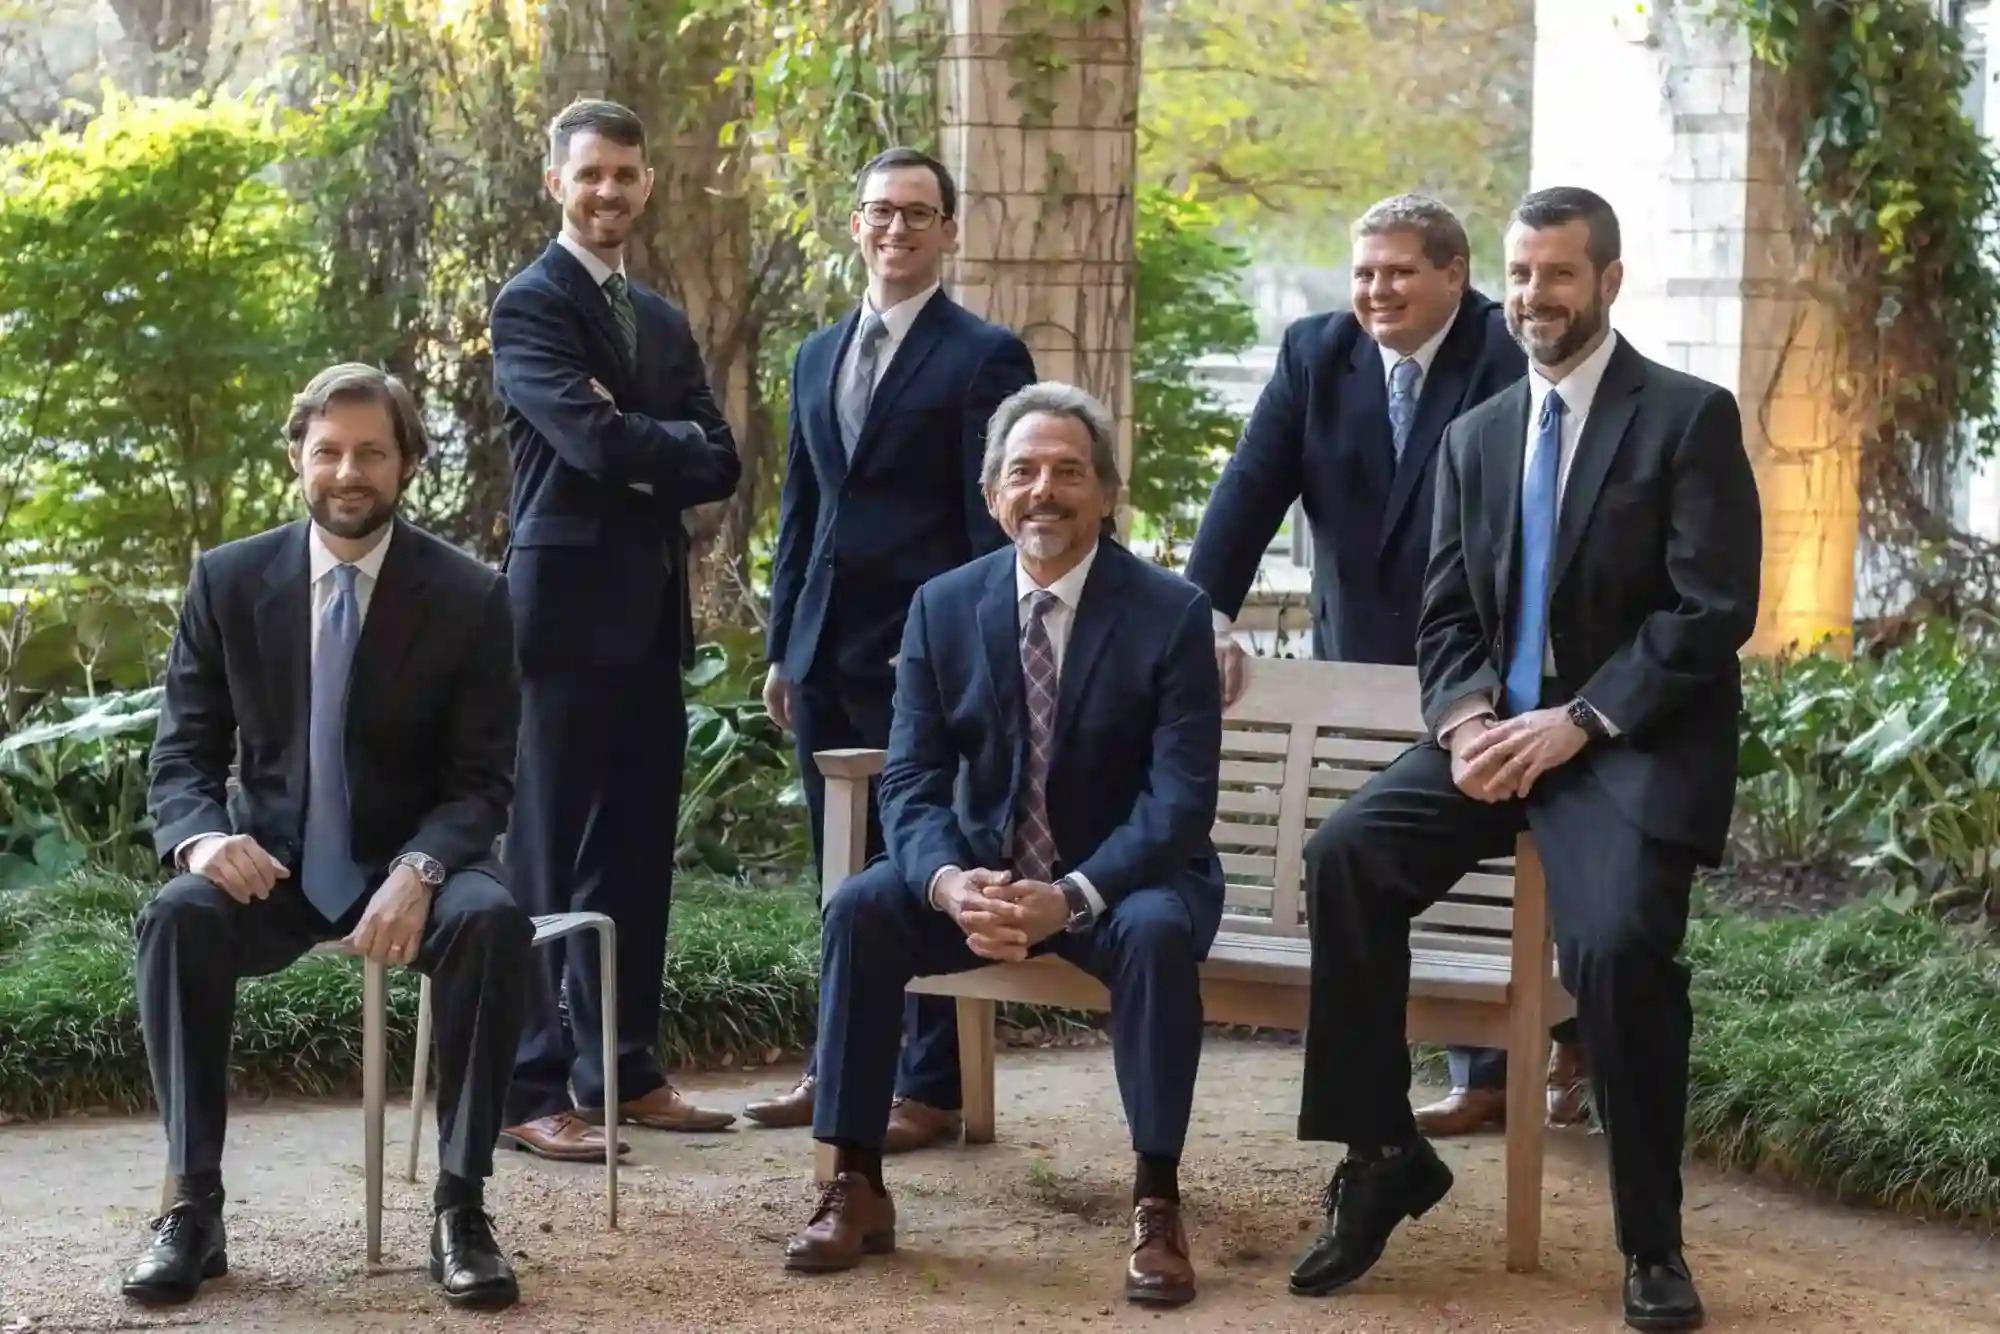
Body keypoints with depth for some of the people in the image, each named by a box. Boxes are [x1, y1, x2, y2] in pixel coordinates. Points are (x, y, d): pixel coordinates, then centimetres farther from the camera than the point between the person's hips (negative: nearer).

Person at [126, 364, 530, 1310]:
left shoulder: (469, 598, -4)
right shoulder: (227, 581, 1)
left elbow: (482, 780, -5)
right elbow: (181, 755, 2)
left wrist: (418, 872, -27)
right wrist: (202, 836, -22)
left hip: (411, 862, -1)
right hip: (271, 861, 1)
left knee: (493, 921, -34)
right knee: (179, 915, -31)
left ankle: (460, 1206, -24)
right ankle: (193, 1205, -24)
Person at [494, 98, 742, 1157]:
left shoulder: (663, 322, 19)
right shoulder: (530, 305, -4)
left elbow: (718, 464, 9)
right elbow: (594, 441, -19)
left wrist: (636, 447, -7)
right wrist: (672, 442, -2)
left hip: (651, 610, 7)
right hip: (566, 605, -7)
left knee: (637, 850, 10)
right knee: (549, 852, -5)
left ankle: (624, 1070, 18)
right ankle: (529, 1090, -1)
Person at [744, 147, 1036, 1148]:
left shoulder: (984, 357, -3)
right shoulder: (817, 358, 16)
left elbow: (996, 519, -7)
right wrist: (782, 646, 15)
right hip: (827, 652, 6)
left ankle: (929, 1088, 7)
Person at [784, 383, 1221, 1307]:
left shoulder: (1171, 613, -11)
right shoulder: (942, 607, -1)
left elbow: (1181, 798, -18)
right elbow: (912, 780, -5)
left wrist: (1072, 897, -34)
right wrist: (947, 882, -28)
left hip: (1124, 878, -3)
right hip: (982, 868, 3)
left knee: (1155, 932, -35)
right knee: (858, 909, -22)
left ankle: (1157, 1205, -23)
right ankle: (857, 1188, -14)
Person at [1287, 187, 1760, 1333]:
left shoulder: (1691, 418, -3)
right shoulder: (1476, 436, 15)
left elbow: (1713, 611, -11)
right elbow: (1447, 617, 14)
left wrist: (1579, 721, -18)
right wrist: (1467, 720, -8)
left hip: (1637, 739, -5)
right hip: (1500, 729, 6)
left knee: (1617, 939, -30)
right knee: (1348, 855, -20)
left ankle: (1654, 1240, -10)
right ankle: (1385, 1156, -6)